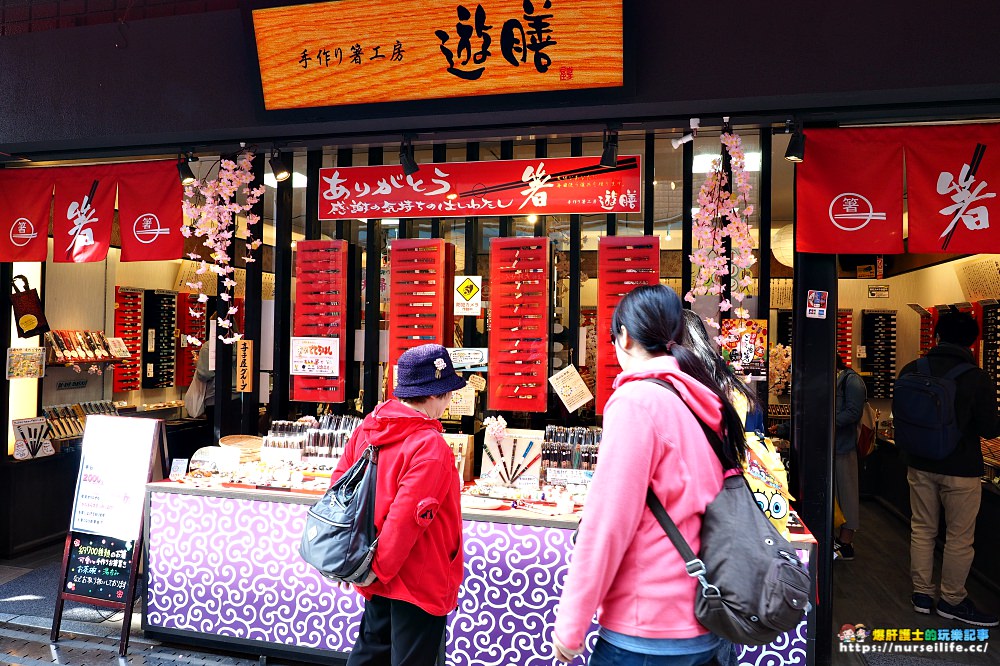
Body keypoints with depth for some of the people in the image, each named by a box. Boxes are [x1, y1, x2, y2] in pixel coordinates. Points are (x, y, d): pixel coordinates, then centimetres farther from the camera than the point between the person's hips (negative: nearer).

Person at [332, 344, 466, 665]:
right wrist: (380, 569, -17)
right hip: (419, 580, -7)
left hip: (379, 576, 8)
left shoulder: (368, 427, -1)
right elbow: (406, 516, -29)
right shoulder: (431, 447, -24)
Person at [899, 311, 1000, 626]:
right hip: (960, 470, -4)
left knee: (922, 529, 15)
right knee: (959, 538, 11)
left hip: (919, 466, 4)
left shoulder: (911, 370, -4)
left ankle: (922, 594, 25)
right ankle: (952, 600, 23)